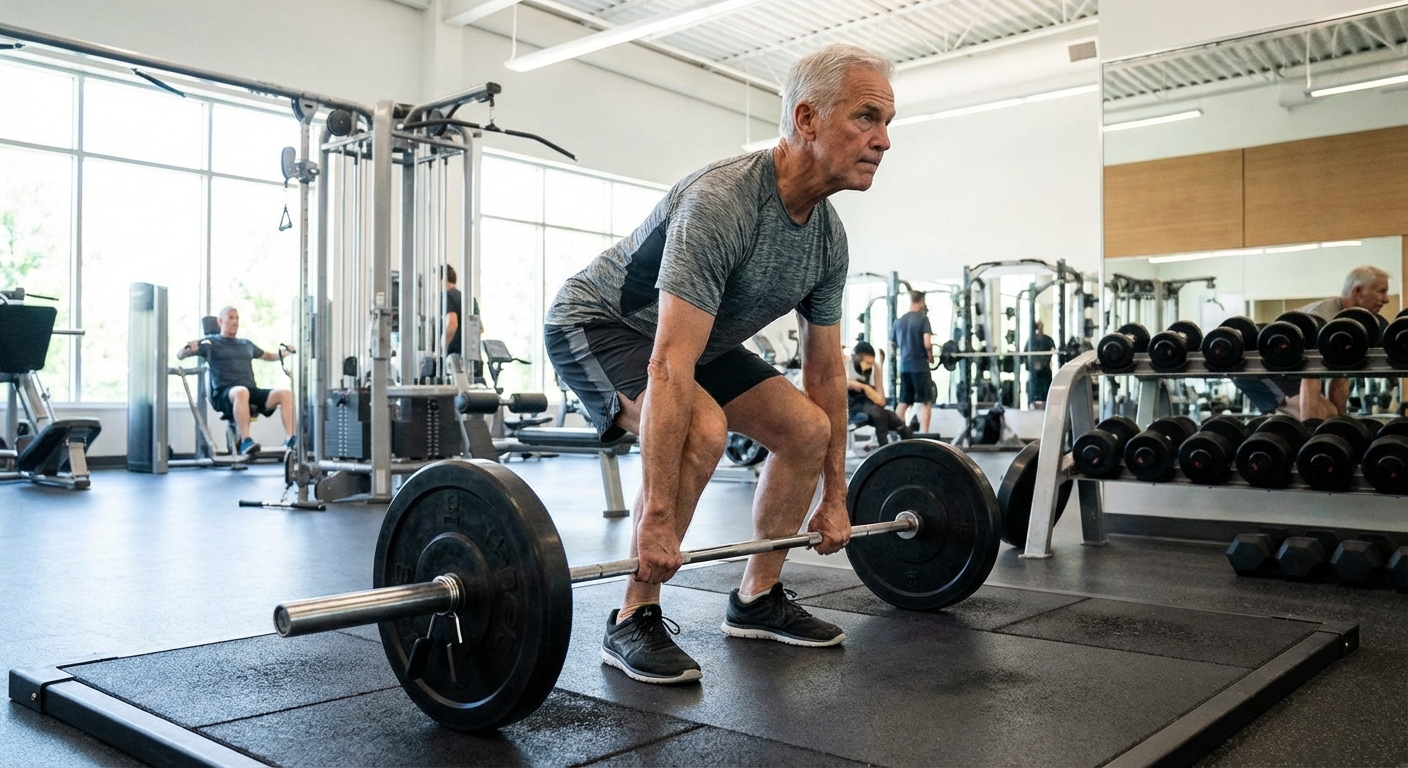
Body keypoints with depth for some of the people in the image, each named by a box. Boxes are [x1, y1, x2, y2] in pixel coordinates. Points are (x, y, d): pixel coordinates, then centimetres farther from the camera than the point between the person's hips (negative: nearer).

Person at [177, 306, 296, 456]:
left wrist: (284, 353, 24)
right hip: (224, 394, -5)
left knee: (286, 394, -23)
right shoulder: (211, 342, 14)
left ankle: (290, 440, -34)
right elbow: (179, 355, 8)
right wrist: (188, 349, -16)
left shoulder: (246, 344, 29)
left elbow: (268, 356, 45)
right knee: (241, 391, -42)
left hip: (252, 393, 5)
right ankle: (245, 442, -47)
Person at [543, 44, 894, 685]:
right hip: (596, 322, -8)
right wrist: (656, 519, -41)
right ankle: (633, 622, -16)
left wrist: (835, 500, 3)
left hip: (694, 339, 8)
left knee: (807, 429, -1)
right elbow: (670, 370, -40)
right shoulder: (721, 202, -35)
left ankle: (757, 598, 13)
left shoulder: (828, 238, -8)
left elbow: (826, 374, 1)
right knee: (702, 430, -33)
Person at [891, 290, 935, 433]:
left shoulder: (899, 321, 9)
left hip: (904, 366, 6)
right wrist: (930, 357, 0)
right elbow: (927, 343, -16)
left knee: (903, 402, 12)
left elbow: (893, 343, 15)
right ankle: (924, 435, -7)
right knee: (925, 402, 0)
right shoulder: (922, 319, -8)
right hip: (920, 366, -5)